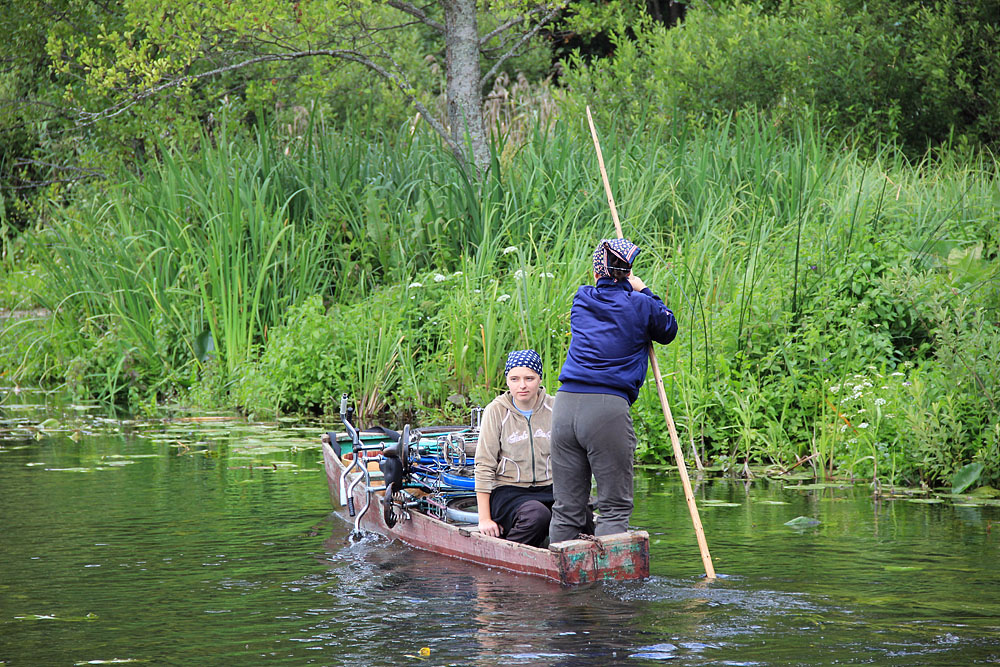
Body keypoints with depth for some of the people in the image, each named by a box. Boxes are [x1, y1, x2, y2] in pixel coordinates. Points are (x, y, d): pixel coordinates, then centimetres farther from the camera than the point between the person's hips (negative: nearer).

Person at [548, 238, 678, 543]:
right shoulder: (640, 305, 2)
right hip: (608, 408, -4)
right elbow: (668, 331, 22)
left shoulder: (581, 300, 13)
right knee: (614, 507, 1)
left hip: (564, 405, 4)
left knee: (566, 507, 9)